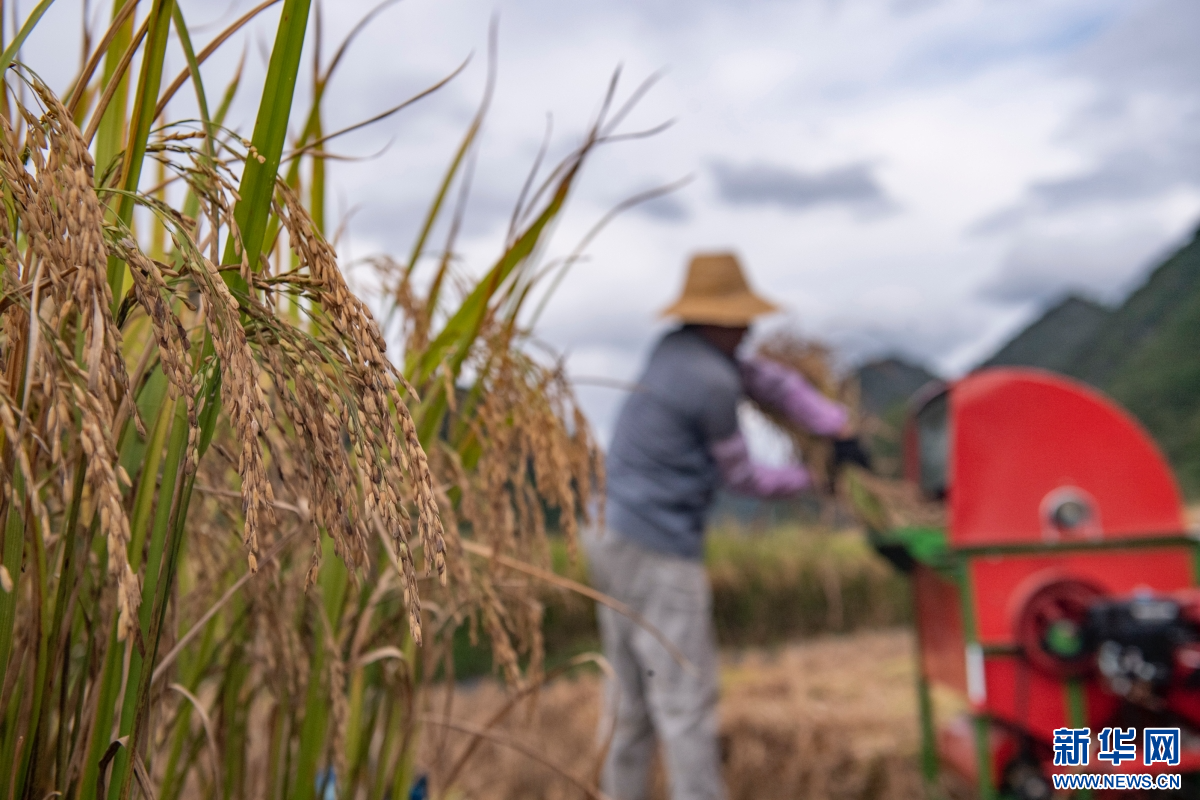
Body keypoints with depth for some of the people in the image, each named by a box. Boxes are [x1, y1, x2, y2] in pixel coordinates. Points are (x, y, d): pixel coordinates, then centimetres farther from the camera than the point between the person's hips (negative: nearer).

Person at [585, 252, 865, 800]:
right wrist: (807, 478, 13)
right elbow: (739, 477, -4)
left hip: (614, 537, 10)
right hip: (661, 553, -10)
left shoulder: (676, 349, 9)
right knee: (686, 700, -1)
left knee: (630, 695, 17)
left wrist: (836, 428, 5)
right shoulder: (712, 382, -16)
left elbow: (771, 381, 14)